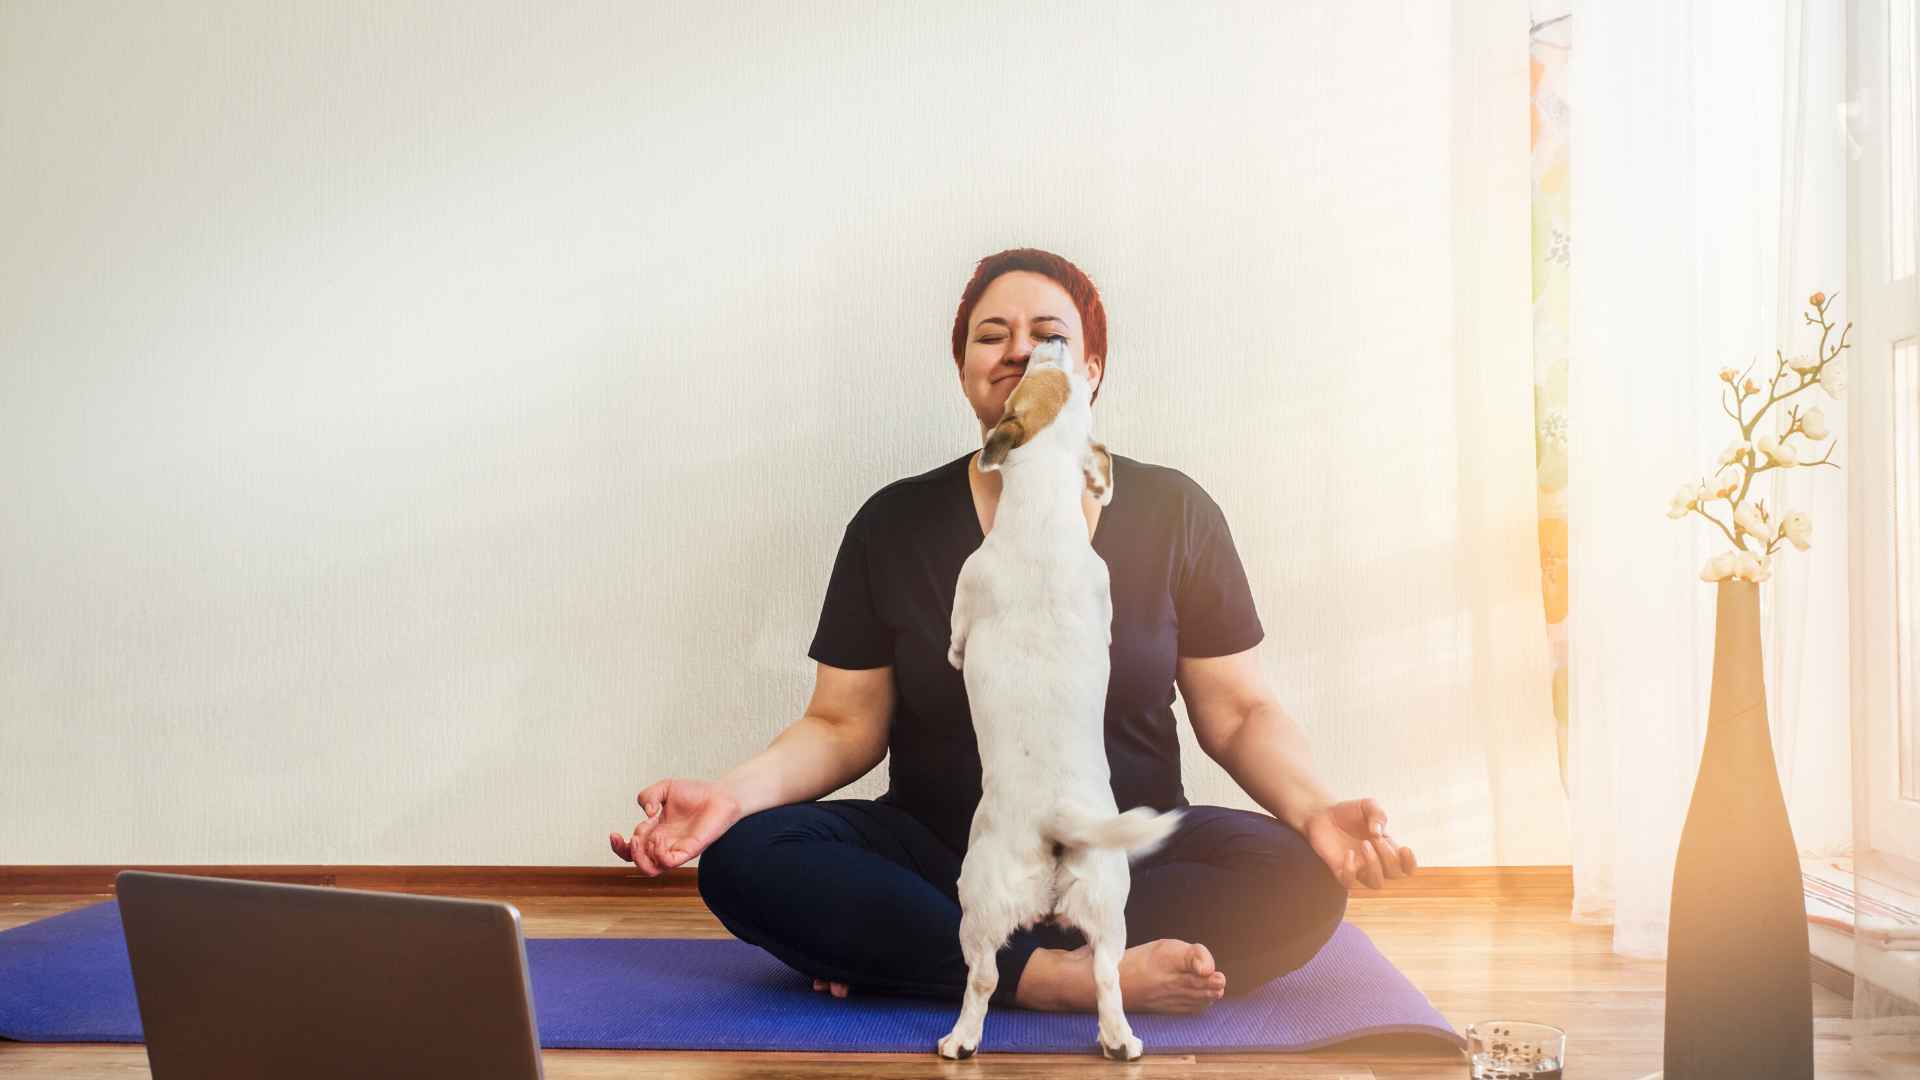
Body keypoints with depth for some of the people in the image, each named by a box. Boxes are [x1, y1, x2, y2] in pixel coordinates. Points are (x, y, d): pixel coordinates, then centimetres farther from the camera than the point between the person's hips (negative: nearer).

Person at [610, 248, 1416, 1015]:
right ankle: (1064, 978, -29)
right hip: (935, 857, 0)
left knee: (1299, 881, -29)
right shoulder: (893, 526, 3)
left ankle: (904, 953, -25)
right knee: (742, 860, -24)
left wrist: (1316, 810, -18)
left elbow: (1239, 713, 2)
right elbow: (843, 725, 2)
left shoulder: (1172, 514, 2)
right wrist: (732, 793, -17)